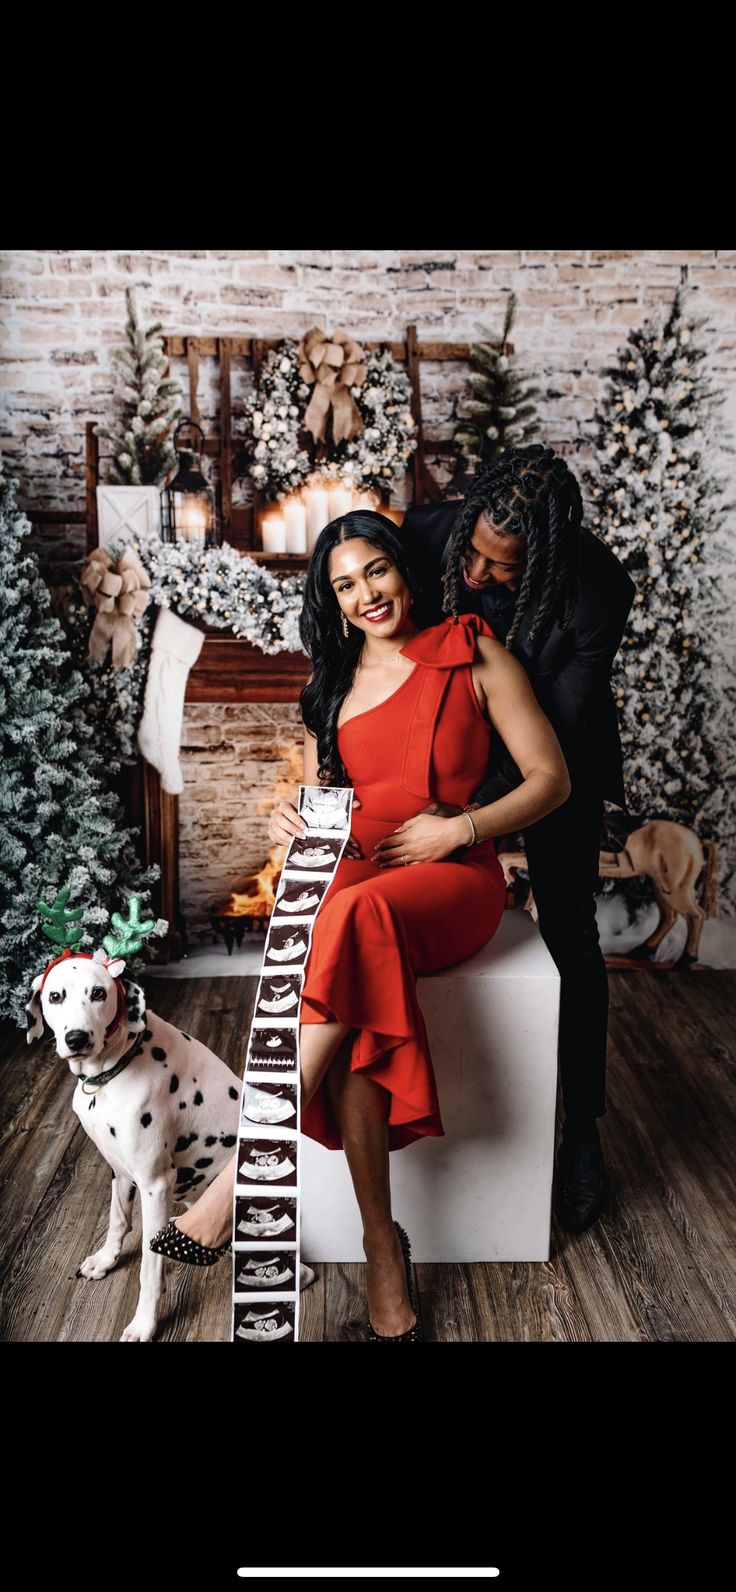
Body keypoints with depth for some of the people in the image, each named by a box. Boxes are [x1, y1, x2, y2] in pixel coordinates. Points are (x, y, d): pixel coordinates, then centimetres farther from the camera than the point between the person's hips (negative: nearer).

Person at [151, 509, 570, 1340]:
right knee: (350, 1016, -31)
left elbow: (551, 779, 2)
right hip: (351, 877, 3)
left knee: (356, 916, -39)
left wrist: (458, 827, -11)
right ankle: (382, 1251, -20)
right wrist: (292, 818, -3)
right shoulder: (330, 685, 17)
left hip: (451, 879, -3)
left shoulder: (473, 654, 4)